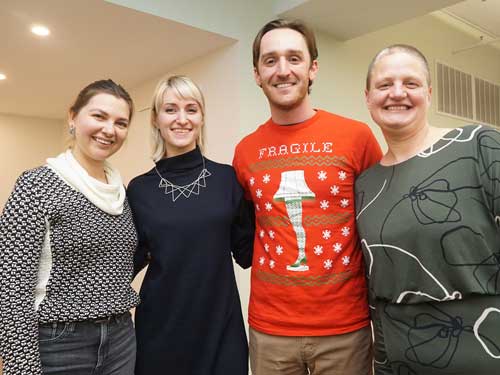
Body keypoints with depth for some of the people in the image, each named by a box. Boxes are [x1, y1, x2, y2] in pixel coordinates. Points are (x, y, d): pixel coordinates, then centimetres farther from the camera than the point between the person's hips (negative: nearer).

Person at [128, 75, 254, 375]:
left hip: (220, 324, 0)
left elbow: (246, 253, 0)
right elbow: (133, 259, 5)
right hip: (159, 327, 1)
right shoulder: (140, 189, -1)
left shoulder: (228, 178, -3)